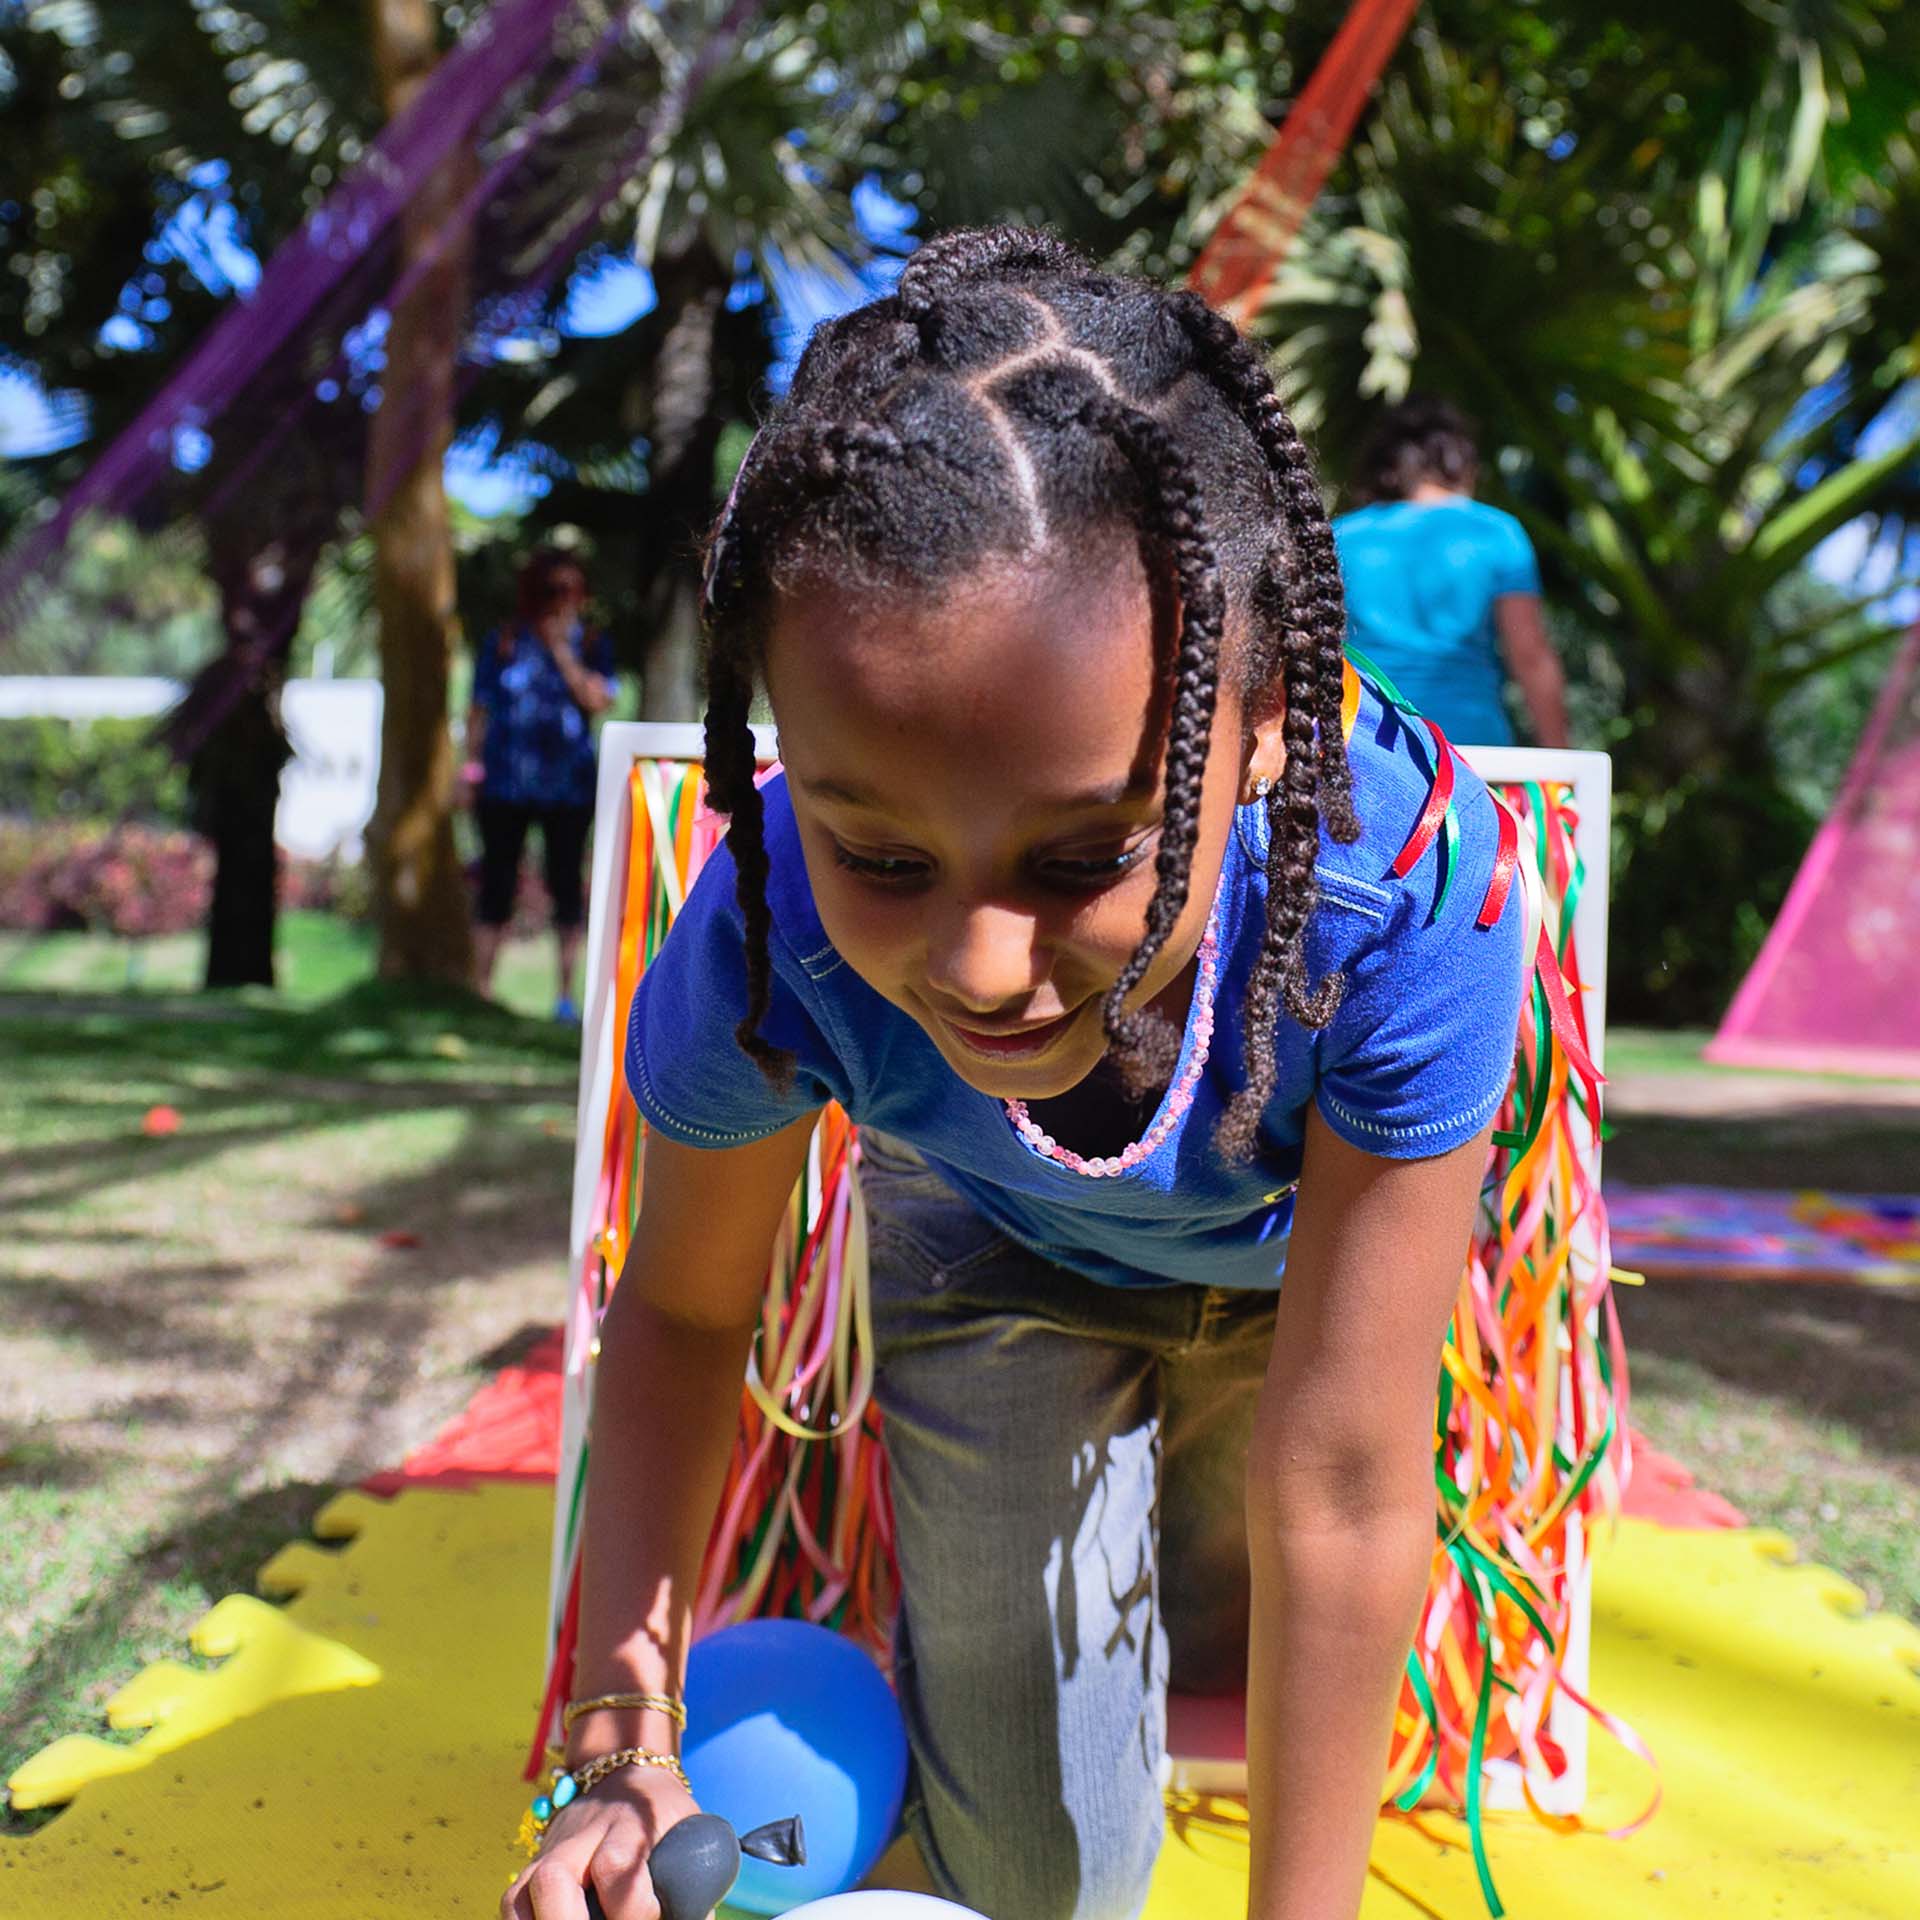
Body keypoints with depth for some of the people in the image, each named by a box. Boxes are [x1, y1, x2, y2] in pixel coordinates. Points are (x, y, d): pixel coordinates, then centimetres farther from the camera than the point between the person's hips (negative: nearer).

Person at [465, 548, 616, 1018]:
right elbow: (480, 712, 8)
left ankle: (566, 994, 9)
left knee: (566, 888, 3)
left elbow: (598, 699, -11)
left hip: (569, 788, 0)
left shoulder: (591, 646, 6)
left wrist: (561, 649, -10)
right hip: (506, 784, 0)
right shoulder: (502, 644, 6)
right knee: (497, 886, 2)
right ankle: (481, 989, 9)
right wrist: (472, 769, 3)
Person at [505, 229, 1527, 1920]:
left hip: (1293, 1255, 0)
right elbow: (685, 1311, -16)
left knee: (1221, 1666, 21)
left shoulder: (1406, 879, -43)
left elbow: (1341, 1484, -35)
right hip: (1000, 1261, 0)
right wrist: (626, 1747, -23)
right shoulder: (769, 933, -37)